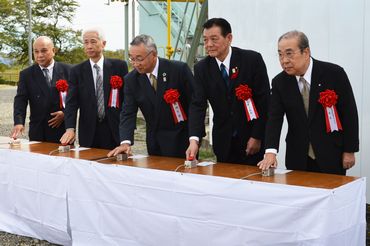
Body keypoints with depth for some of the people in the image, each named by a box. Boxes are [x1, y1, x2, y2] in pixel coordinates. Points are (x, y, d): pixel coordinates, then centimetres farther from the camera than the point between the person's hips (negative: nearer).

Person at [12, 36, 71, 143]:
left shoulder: (67, 70, 3)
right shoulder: (26, 74, 4)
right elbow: (20, 100, -4)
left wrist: (66, 112, -10)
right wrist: (19, 122, -20)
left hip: (63, 130, 0)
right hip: (38, 133, 1)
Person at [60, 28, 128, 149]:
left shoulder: (119, 66, 2)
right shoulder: (77, 71, 5)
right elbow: (72, 102, -3)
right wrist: (70, 128, -18)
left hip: (115, 131, -1)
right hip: (89, 134, 1)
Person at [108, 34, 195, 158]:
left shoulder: (179, 69, -12)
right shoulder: (131, 79, -3)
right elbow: (128, 114, -7)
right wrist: (125, 142, -23)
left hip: (182, 139, -3)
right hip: (155, 142, 3)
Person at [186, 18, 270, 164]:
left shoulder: (252, 60, -10)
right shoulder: (201, 68, -2)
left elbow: (263, 100, -9)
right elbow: (197, 105, -9)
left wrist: (257, 137, -11)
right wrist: (194, 140, -23)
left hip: (252, 139, -2)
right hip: (223, 141, 3)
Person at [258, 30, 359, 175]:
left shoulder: (334, 74, -10)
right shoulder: (279, 82, -2)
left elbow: (349, 113, -6)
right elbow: (274, 118, -9)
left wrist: (349, 150, -5)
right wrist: (270, 152, -24)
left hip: (331, 156, -2)